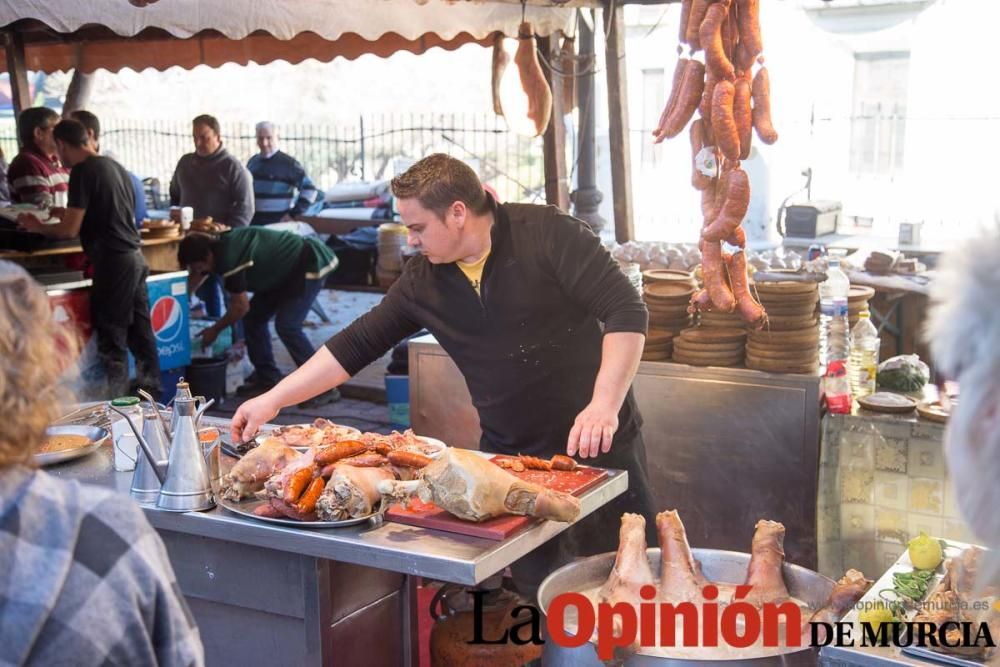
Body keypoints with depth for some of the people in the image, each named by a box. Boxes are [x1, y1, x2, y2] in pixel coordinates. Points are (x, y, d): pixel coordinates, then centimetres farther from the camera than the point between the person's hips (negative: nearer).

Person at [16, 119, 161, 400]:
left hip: (114, 261, -8)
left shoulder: (83, 171, -11)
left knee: (112, 338, -1)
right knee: (141, 334, 12)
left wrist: (36, 226, 5)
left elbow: (70, 230, -12)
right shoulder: (115, 166, 13)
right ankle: (151, 397, 19)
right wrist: (69, 213, 29)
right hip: (135, 257, 8)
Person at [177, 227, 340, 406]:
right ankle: (268, 378, 16)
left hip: (310, 265, -10)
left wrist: (214, 330, -5)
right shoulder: (216, 248, 0)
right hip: (288, 270, 10)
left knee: (286, 325, -20)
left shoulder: (229, 258, -28)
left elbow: (241, 307, -19)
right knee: (254, 317, 8)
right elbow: (194, 280, 16)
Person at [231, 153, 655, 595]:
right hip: (510, 458, 4)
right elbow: (357, 345, 9)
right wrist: (272, 400, 6)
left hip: (598, 444, -4)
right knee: (534, 587, 5)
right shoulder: (423, 278, 2)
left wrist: (605, 404, -27)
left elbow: (627, 311, -17)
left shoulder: (547, 234, -13)